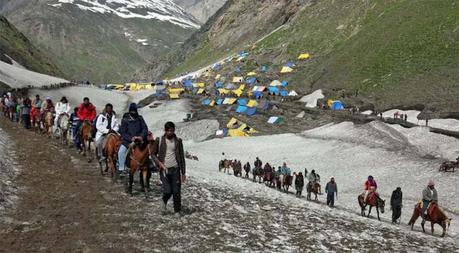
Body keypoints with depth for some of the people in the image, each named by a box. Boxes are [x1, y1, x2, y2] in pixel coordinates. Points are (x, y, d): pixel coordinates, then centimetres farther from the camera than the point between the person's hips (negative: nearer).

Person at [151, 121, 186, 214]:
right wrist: (159, 163, -8)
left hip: (175, 169, 1)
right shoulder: (159, 140, 2)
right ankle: (164, 201, 23)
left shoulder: (178, 141, 4)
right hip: (164, 169, -1)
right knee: (167, 191, -10)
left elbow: (182, 157, 7)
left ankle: (177, 211, 16)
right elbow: (153, 154, 10)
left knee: (176, 192, 1)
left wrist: (183, 172, 4)